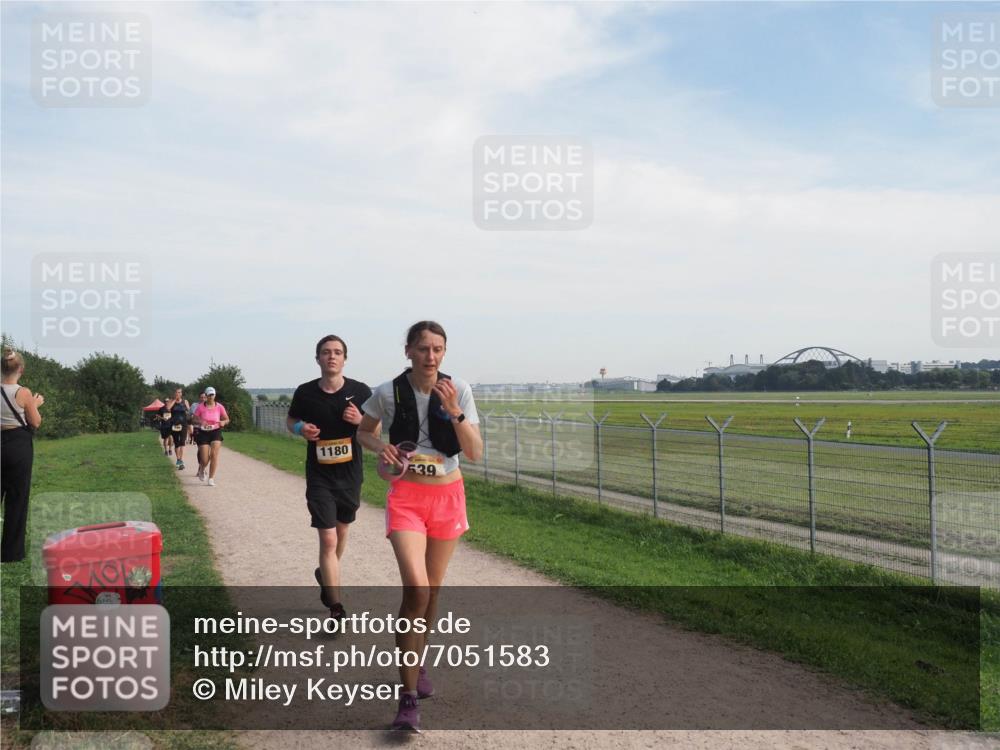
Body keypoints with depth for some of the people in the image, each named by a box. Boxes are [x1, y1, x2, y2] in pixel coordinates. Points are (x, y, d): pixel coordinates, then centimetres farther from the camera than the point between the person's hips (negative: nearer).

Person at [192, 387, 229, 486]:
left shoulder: (219, 407, 0)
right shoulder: (200, 407, -3)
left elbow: (227, 419, 7)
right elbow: (194, 420, 0)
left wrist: (223, 422, -16)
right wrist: (200, 422, -21)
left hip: (216, 432, 1)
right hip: (203, 433, -1)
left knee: (214, 455, -14)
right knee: (205, 459, -3)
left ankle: (211, 478, -4)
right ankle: (201, 469, 35)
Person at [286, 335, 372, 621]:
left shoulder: (360, 392, -7)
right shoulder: (305, 392, -7)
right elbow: (290, 420, 11)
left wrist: (360, 420, -20)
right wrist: (300, 428, -12)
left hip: (351, 475, 2)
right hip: (319, 477, -2)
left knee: (341, 531, 21)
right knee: (328, 539, -9)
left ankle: (325, 575, 50)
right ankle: (336, 609, -3)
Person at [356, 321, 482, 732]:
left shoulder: (459, 391, -8)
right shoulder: (388, 392, -10)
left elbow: (475, 453, -11)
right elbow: (363, 431, 9)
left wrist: (454, 412, -25)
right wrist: (380, 446, -13)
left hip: (448, 495, 2)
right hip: (407, 496, -2)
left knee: (433, 590, 15)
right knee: (416, 589, -18)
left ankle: (418, 664, 40)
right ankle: (408, 698, -9)